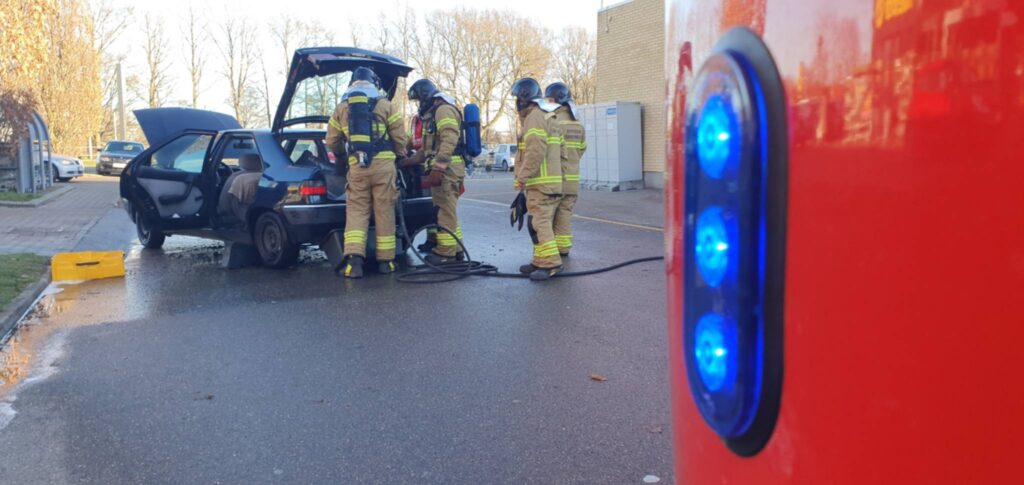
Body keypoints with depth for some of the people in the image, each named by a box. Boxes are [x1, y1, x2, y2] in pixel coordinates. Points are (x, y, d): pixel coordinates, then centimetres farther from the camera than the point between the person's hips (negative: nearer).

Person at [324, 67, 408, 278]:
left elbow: (332, 142, 15)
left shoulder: (342, 107, 12)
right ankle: (386, 260, 9)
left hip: (357, 166, 1)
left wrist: (343, 157, 34)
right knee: (384, 211, 4)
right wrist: (399, 157, 22)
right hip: (383, 164, -1)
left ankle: (354, 257, -12)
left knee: (356, 211, 4)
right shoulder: (385, 105, 6)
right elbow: (400, 138, 3)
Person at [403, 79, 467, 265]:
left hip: (447, 167, -10)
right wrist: (408, 161, 21)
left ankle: (446, 251, -4)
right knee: (444, 208, 13)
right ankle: (455, 248, 19)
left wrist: (437, 169, -27)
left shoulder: (444, 109, -8)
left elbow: (449, 140, -21)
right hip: (441, 168, 10)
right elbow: (430, 147, 28)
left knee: (445, 209, -8)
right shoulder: (433, 113, 25)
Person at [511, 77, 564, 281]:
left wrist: (523, 176, -20)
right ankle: (541, 261, 17)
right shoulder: (546, 117, 22)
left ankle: (551, 263, -15)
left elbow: (536, 150, -22)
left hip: (541, 182, -10)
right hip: (550, 181, 10)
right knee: (542, 222, 13)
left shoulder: (534, 116, -10)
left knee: (539, 222, -12)